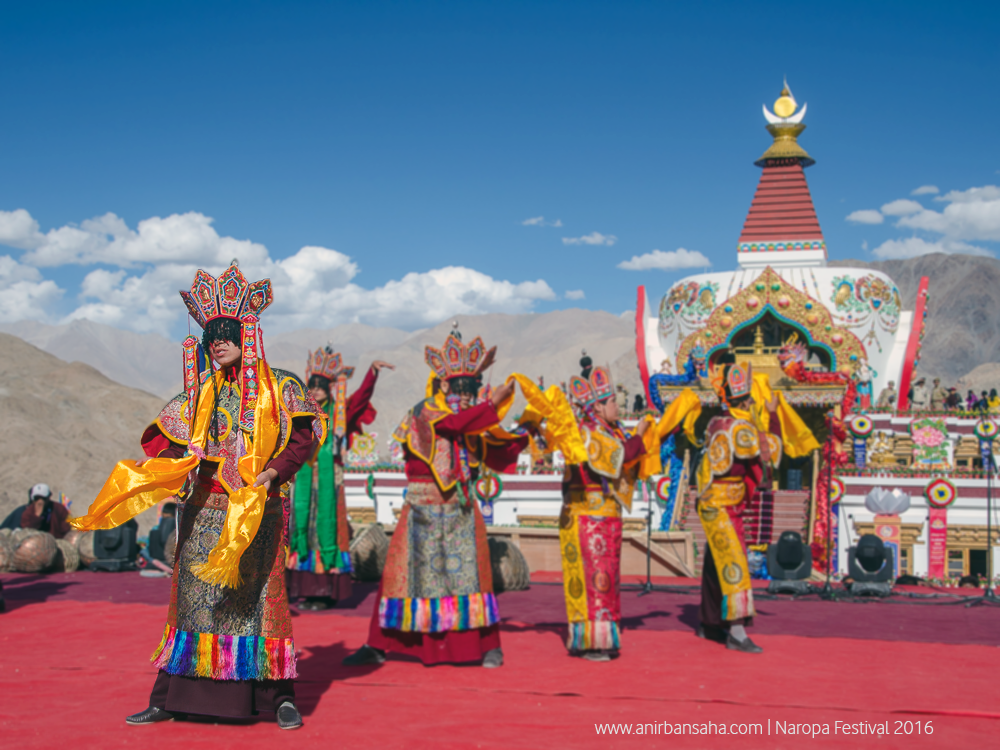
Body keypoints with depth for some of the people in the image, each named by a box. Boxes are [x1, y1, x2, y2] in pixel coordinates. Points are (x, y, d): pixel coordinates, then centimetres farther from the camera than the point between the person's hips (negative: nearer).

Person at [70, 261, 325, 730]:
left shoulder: (280, 389, 2)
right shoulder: (202, 393, 13)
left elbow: (303, 438, -5)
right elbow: (169, 441, 12)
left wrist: (273, 471, -20)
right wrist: (159, 471, -8)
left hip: (258, 507, -3)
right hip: (205, 507, 3)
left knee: (260, 594, -4)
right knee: (193, 596, 3)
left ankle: (280, 697, 4)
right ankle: (169, 698, 7)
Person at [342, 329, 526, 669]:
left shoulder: (473, 425, 10)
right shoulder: (424, 413, -6)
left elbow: (497, 456, 9)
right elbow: (456, 423, -25)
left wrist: (523, 438, -3)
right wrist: (491, 404, -28)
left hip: (461, 511, 4)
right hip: (423, 510, -4)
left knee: (469, 574, 2)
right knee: (405, 572, 1)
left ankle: (487, 646, 7)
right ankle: (377, 646, 9)